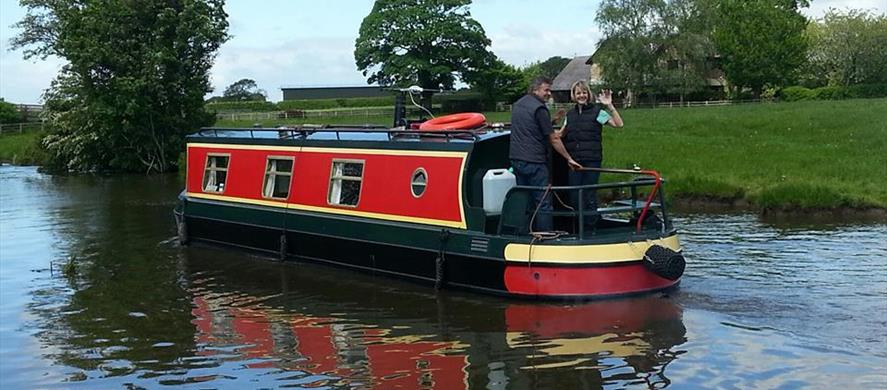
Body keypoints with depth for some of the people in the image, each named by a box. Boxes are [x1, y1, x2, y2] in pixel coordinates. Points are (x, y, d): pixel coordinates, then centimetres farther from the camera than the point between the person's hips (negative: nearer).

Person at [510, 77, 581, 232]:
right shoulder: (539, 108, -12)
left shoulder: (517, 104, 14)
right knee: (543, 203, -4)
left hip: (516, 159, 8)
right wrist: (569, 159, -3)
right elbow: (553, 139, -11)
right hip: (534, 161, -8)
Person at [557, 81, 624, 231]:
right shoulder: (570, 114, 15)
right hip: (574, 161, 4)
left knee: (590, 196, -4)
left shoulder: (597, 111, 0)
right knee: (575, 196, 5)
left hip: (591, 161, -4)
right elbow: (560, 134, 22)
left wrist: (609, 106, -19)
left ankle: (590, 228, 6)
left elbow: (619, 124, -9)